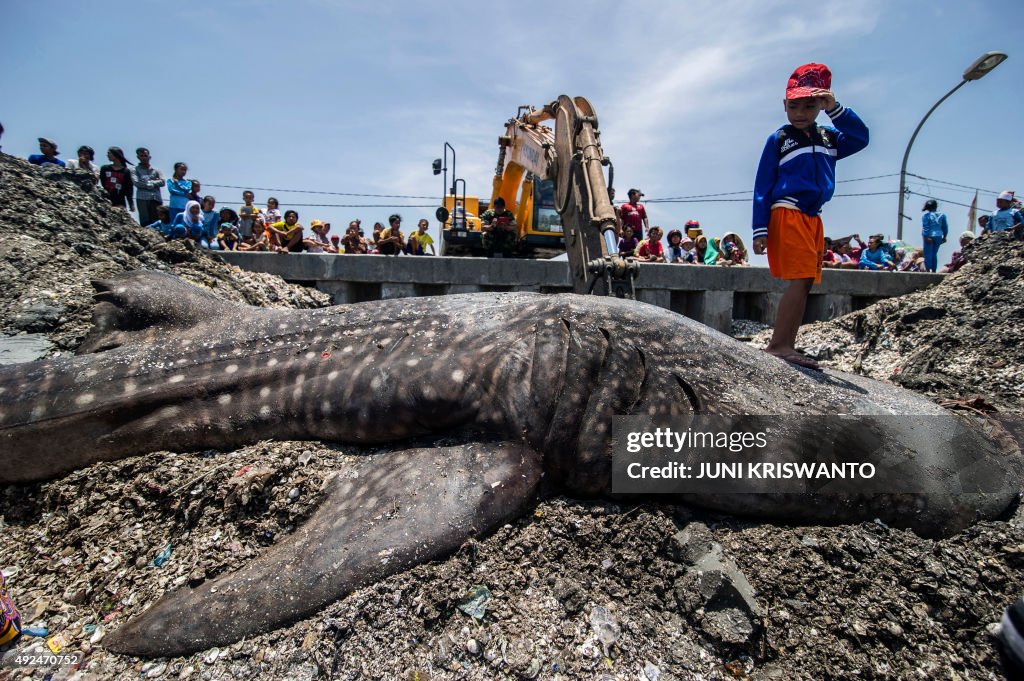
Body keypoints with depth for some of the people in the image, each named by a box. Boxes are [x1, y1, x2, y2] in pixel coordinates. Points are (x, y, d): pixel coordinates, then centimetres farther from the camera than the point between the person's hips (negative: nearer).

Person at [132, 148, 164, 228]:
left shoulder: (156, 170, 17)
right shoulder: (135, 170, 10)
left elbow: (162, 182, 4)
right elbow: (136, 183, -4)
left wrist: (149, 182, -4)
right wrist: (154, 183, -1)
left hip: (156, 198, 2)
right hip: (142, 198, -2)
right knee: (145, 222, -8)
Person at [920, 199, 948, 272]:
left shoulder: (925, 214, -7)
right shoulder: (941, 214, 7)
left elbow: (925, 227, -12)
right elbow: (945, 227, 10)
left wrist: (926, 236, -12)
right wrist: (944, 237, 17)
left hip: (929, 236, -5)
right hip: (938, 237, 5)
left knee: (928, 254, -1)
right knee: (934, 254, 13)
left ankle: (928, 270, -5)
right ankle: (934, 270, 13)